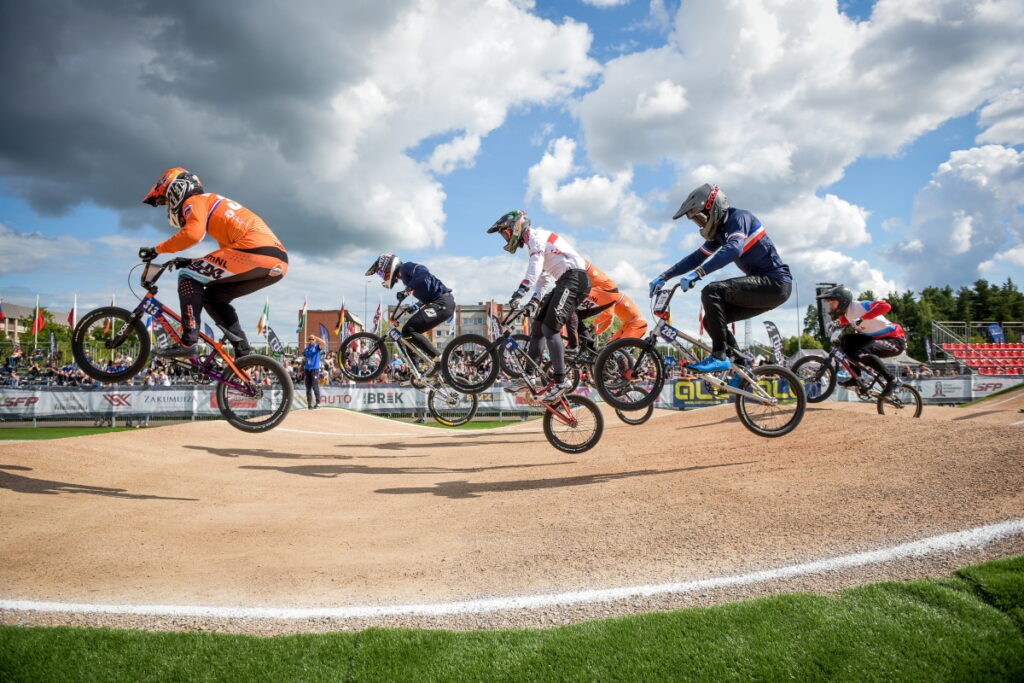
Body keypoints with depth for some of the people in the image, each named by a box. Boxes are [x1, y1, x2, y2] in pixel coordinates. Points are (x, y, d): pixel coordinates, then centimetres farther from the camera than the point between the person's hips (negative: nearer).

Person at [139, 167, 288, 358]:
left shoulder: (194, 201, 8)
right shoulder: (215, 203, 36)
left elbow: (193, 233, -14)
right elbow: (228, 251, 37)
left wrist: (156, 250, -4)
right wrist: (189, 262, 35)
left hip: (255, 250, -9)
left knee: (188, 277, 0)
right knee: (213, 297, 20)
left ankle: (188, 342, -9)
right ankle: (244, 352, 13)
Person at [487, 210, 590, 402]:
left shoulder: (537, 236, -6)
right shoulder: (535, 243, 25)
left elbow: (535, 266, -23)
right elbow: (542, 277, 24)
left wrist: (519, 292, -32)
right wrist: (534, 300, 12)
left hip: (574, 278, -10)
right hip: (565, 282, 10)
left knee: (549, 328, -20)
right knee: (537, 324, 8)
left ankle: (561, 381, -18)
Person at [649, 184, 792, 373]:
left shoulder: (739, 217, -13)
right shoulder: (719, 231, 15)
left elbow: (733, 249, -32)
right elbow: (696, 257, 18)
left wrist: (698, 273, -41)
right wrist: (664, 276, 11)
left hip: (775, 283, -9)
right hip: (764, 286, 9)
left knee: (712, 292, -25)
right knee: (713, 319, 4)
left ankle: (719, 356, -22)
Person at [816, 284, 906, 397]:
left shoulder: (859, 306, -23)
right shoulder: (848, 312, 3)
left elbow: (885, 306, -38)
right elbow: (852, 320, 27)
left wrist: (862, 318, -45)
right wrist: (838, 322, 6)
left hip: (895, 341, -9)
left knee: (862, 353, -32)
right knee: (846, 340, -1)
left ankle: (891, 379, -13)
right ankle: (856, 377, 2)